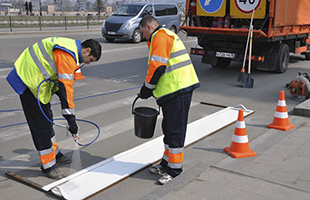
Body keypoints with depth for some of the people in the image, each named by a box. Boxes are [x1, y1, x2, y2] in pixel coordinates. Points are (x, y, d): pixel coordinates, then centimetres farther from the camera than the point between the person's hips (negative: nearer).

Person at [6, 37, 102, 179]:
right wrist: (71, 119, -21)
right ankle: (48, 166, 8)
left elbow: (61, 79, 18)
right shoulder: (68, 55, -23)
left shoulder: (70, 46, 10)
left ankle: (54, 154, 35)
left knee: (47, 119, 19)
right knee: (41, 124, -4)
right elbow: (66, 87, -25)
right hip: (29, 81, -11)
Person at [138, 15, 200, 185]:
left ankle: (174, 168, 8)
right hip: (177, 88, 11)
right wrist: (151, 88, 19)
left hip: (177, 90, -11)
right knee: (169, 128, 18)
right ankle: (167, 162, 29)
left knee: (175, 130, -2)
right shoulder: (168, 35, 24)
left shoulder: (160, 37, -9)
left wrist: (147, 88, -4)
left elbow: (157, 67, -18)